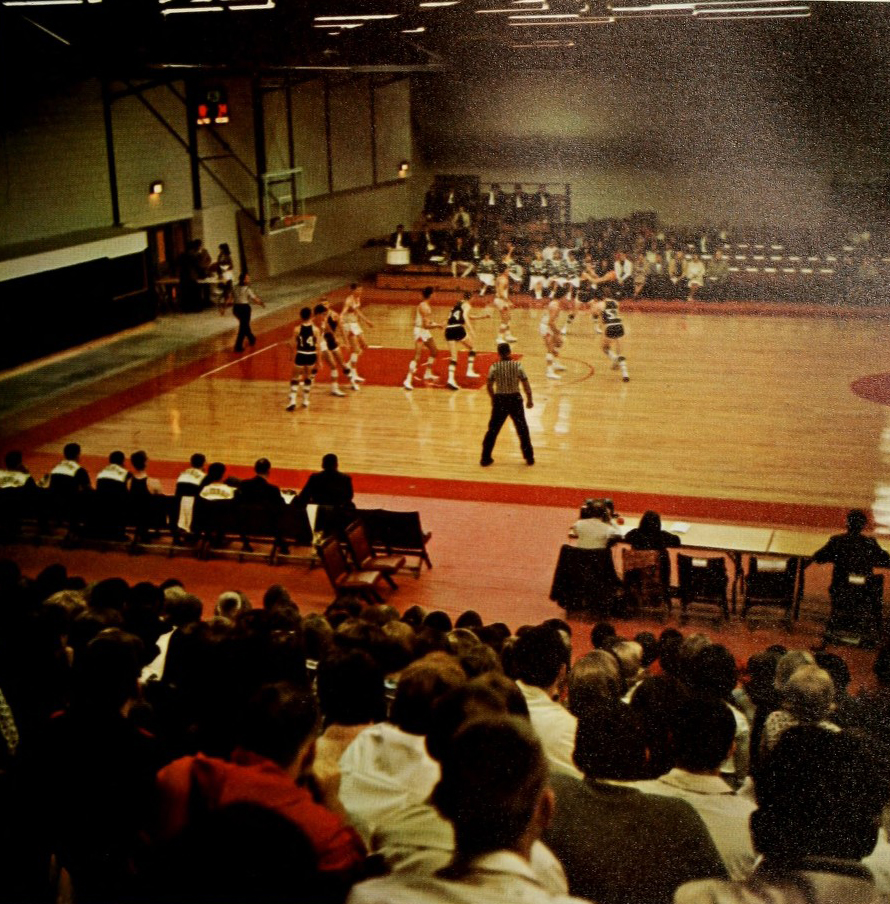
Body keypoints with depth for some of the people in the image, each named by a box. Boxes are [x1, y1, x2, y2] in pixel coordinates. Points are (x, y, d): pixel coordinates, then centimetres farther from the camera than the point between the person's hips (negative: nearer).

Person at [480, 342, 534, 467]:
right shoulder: (517, 366, -8)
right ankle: (529, 457, 19)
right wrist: (529, 399, 7)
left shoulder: (494, 367, -8)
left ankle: (485, 458, 12)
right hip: (515, 399, 0)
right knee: (522, 429, 14)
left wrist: (493, 398, 15)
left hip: (499, 400, 0)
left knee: (493, 430, 11)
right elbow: (526, 385, -6)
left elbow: (489, 386, -3)